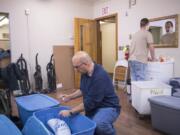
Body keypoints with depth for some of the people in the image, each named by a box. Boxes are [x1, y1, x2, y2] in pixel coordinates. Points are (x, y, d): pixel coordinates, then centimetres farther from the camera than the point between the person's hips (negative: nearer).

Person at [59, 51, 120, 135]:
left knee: (98, 124, -35)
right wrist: (70, 97, 2)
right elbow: (83, 90, 15)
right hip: (93, 106, 8)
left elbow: (90, 102, -28)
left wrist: (70, 112, -21)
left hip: (108, 107, -8)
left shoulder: (100, 76, -30)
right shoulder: (85, 72, -2)